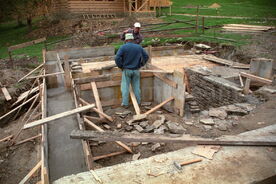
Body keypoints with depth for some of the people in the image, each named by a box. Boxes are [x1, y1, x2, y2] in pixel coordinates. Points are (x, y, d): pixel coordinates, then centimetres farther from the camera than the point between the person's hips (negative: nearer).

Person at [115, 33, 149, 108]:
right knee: (136, 86, 11)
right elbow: (146, 56, 9)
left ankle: (125, 103, 7)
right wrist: (140, 65, 16)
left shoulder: (123, 47, -8)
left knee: (125, 87, 4)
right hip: (136, 70, 3)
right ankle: (138, 102, 19)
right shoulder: (139, 47, 3)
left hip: (126, 70, -3)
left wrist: (121, 66, -2)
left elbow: (117, 58, -16)